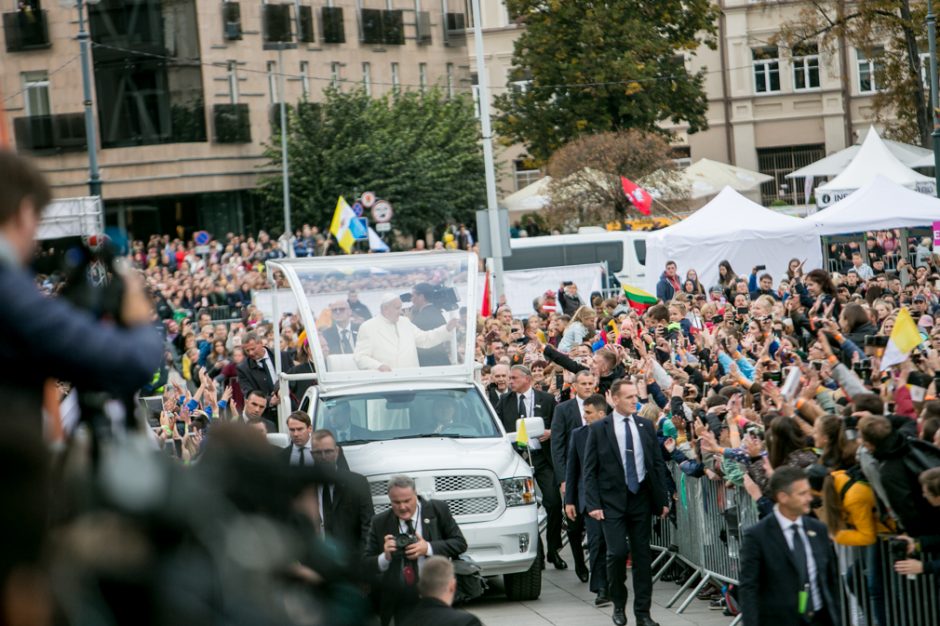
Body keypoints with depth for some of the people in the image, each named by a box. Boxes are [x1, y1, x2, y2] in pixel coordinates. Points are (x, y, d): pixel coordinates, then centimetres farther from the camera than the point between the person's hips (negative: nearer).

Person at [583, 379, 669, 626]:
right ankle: (618, 605, 11)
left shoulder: (646, 426, 8)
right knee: (617, 552, -11)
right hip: (612, 501, -3)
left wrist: (663, 499, 5)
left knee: (643, 555, 4)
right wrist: (593, 504, -10)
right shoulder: (599, 429, -2)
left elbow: (658, 464, 10)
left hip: (641, 498, 3)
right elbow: (589, 470, -2)